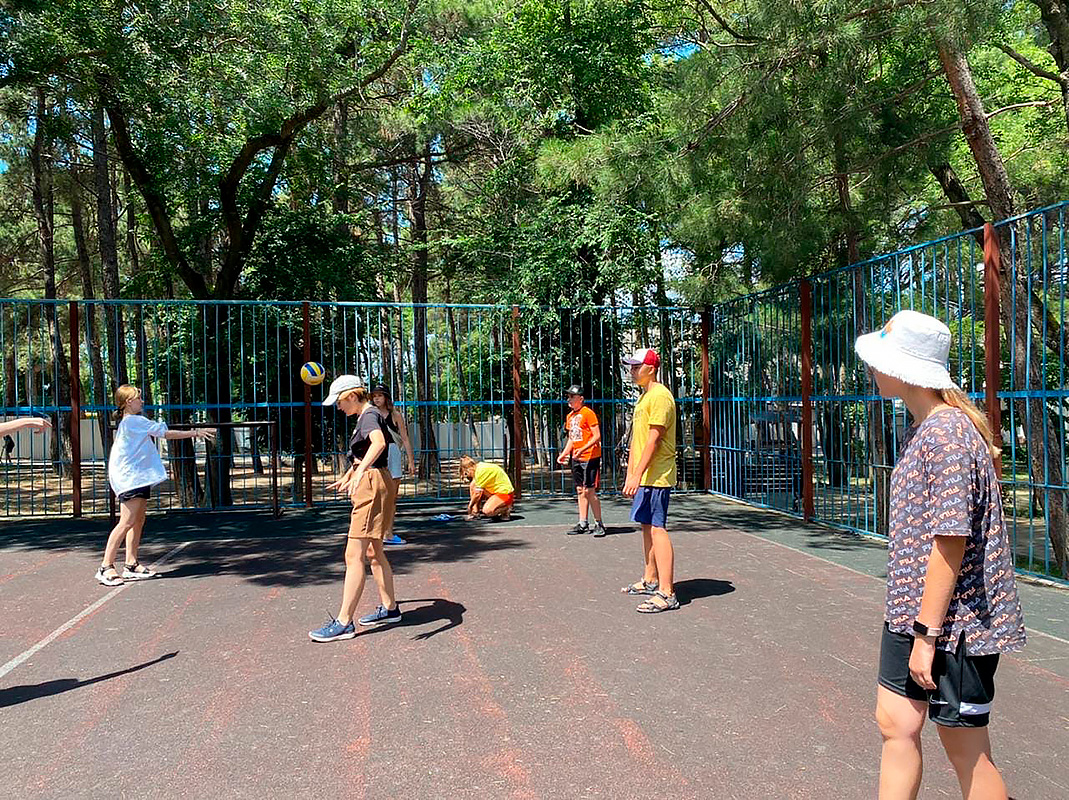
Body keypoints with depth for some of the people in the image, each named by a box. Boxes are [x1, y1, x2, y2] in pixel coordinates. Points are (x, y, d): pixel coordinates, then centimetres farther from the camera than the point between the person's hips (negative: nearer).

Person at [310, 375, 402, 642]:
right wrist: (346, 477, 49)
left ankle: (343, 623, -9)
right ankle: (389, 609, 29)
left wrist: (360, 472, -51)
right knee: (373, 552, 18)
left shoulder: (369, 416, -14)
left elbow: (379, 442, -38)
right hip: (368, 486, 11)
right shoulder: (365, 417, 18)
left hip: (374, 485, -11)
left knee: (354, 557, -10)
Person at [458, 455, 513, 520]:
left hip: (505, 493, -10)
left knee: (487, 511, -27)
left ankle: (506, 508, -1)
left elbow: (477, 493, -20)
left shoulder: (481, 471, -21)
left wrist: (470, 505, -7)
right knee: (473, 485, 1)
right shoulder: (480, 466, 6)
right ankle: (475, 513, 3)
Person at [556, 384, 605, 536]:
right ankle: (583, 524, 16)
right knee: (580, 491, 10)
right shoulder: (570, 416, 15)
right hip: (576, 459, 8)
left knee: (589, 491, -8)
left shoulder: (588, 413, -10)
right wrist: (563, 454, 13)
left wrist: (582, 449, -25)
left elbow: (597, 436, -15)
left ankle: (599, 524, 1)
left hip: (590, 457, -8)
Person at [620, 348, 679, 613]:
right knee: (646, 526, 16)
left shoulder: (660, 396, -14)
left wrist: (637, 475, -21)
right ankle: (650, 581, 28)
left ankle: (666, 594, -10)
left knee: (657, 529, -11)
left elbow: (653, 440, -20)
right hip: (643, 477, 10)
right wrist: (630, 475, 17)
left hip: (656, 476, -10)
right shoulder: (643, 396, 18)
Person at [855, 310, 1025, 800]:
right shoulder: (922, 427, 10)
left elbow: (951, 541, -24)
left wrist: (927, 634, -21)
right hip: (912, 612, 9)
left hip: (953, 620, -9)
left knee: (965, 750, 6)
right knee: (896, 723, 15)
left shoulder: (947, 434, -22)